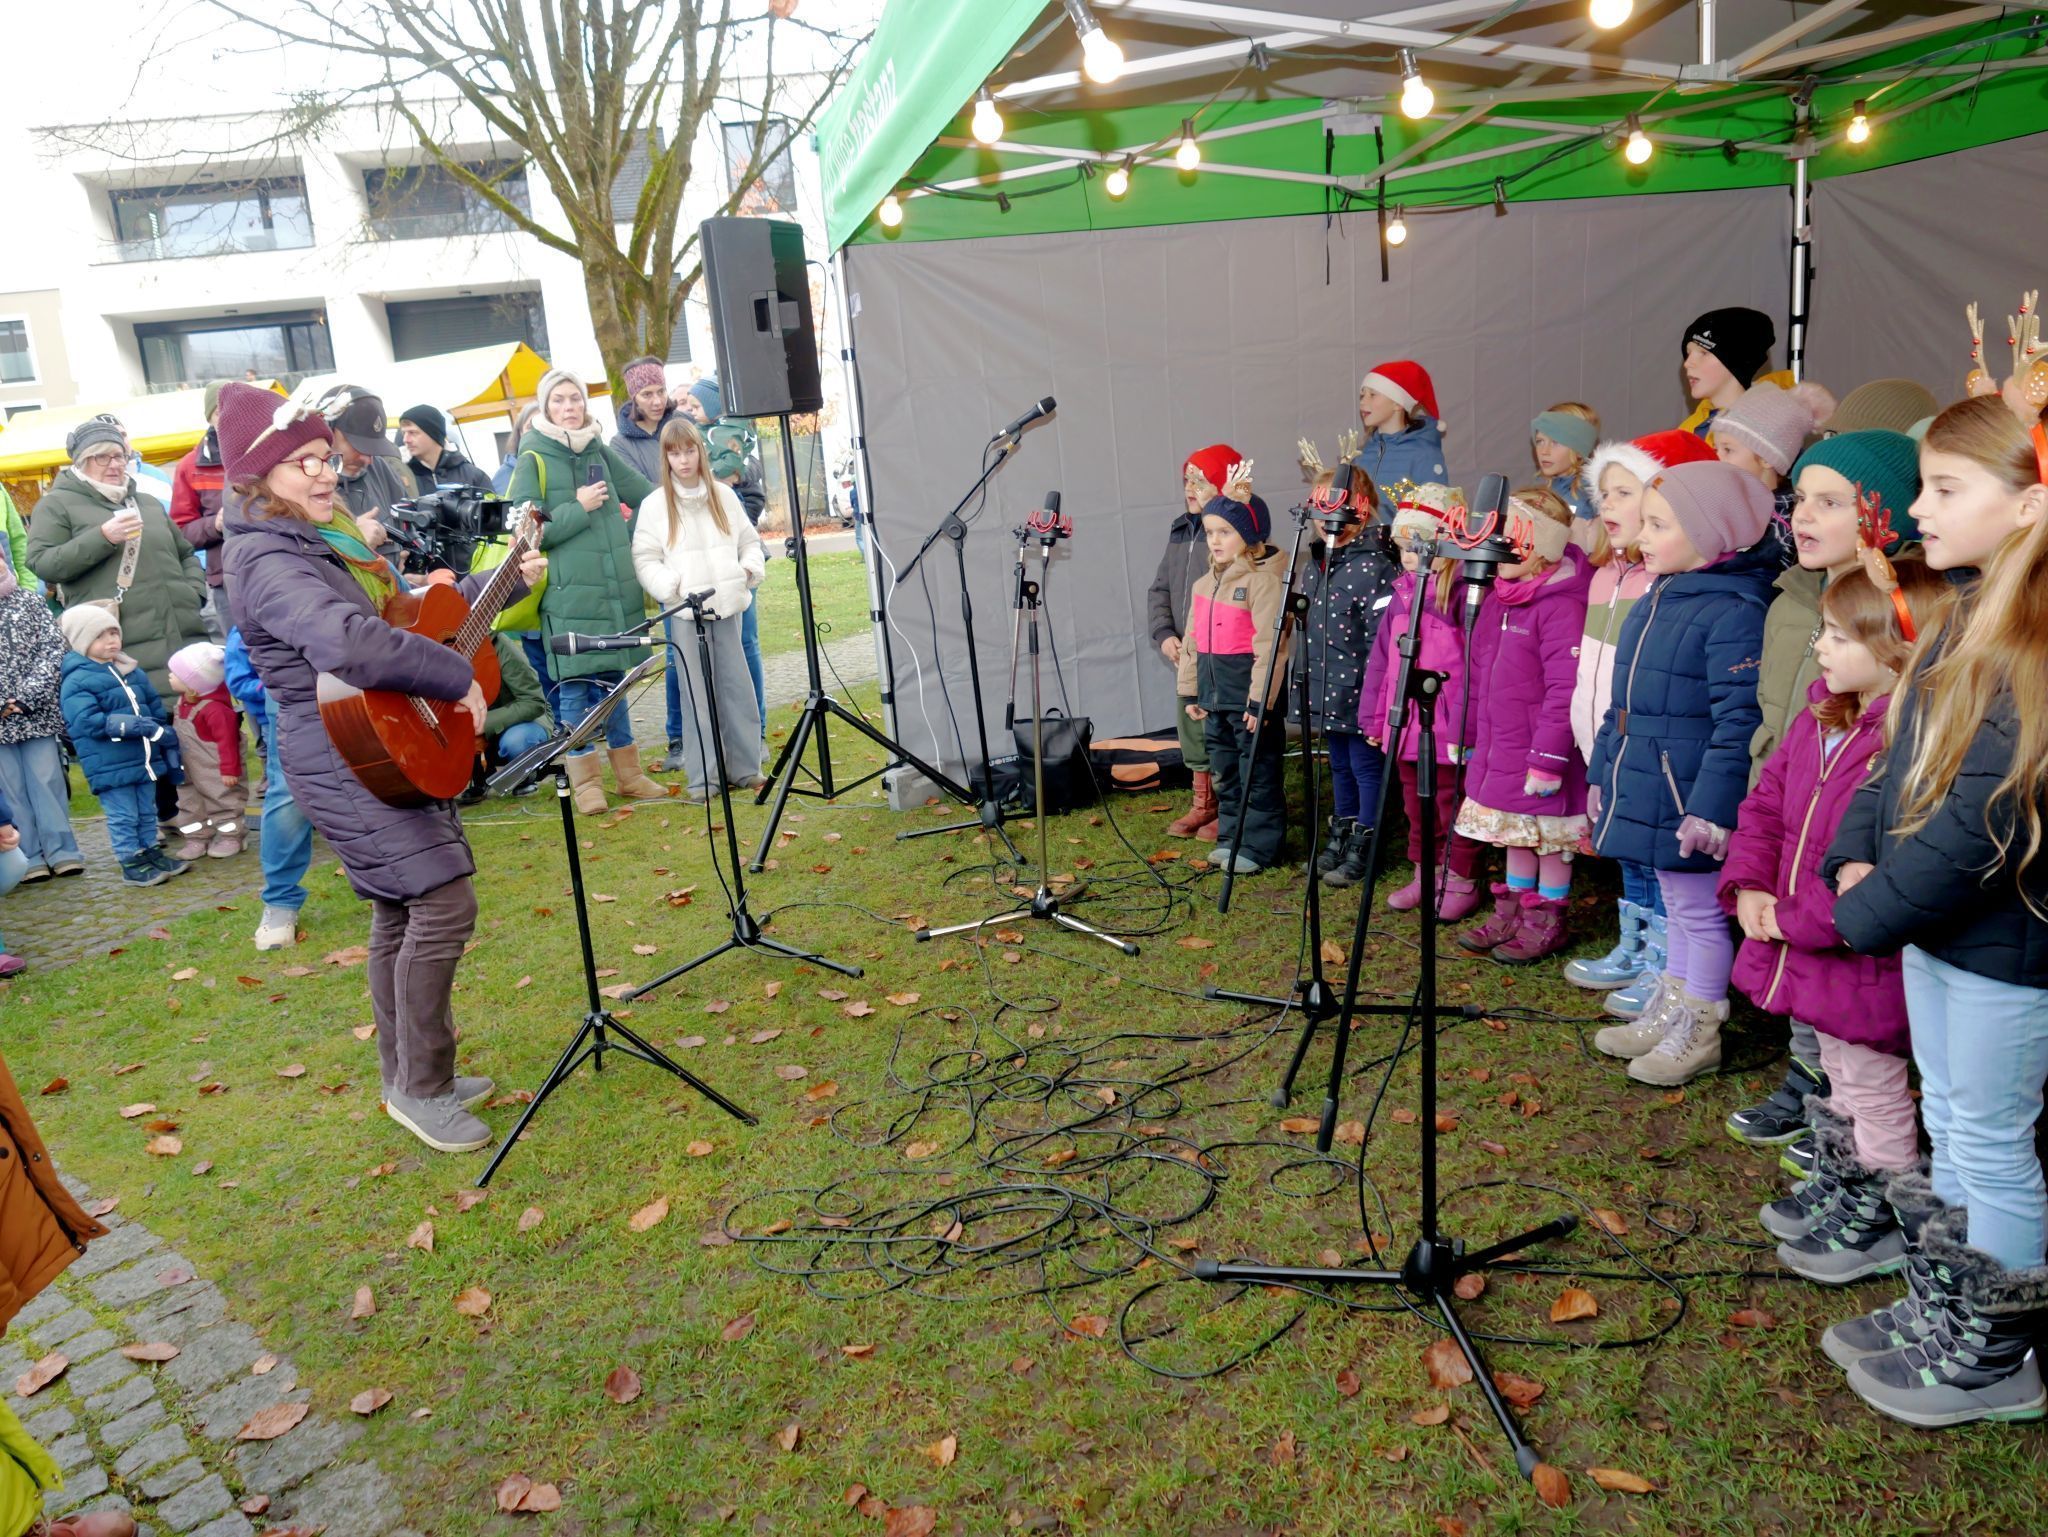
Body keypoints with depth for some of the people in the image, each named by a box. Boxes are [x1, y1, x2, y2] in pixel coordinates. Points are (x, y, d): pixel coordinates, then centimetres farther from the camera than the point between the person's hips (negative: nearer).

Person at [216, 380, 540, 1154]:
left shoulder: (331, 537, 14)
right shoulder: (266, 559, -19)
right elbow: (348, 642, -38)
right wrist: (459, 679, -28)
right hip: (344, 763, -10)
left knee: (400, 912, 14)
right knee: (443, 904, -12)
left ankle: (409, 1078, 26)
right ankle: (420, 1088, 1)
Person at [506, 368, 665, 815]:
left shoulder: (599, 451, 12)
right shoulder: (533, 458, -3)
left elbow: (648, 495, 22)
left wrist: (635, 542, 14)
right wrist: (577, 508, -12)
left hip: (616, 588, 5)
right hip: (569, 593, -5)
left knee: (612, 681, 13)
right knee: (576, 687, -1)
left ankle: (629, 773, 21)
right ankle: (584, 782, 9)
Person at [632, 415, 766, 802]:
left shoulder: (723, 495, 10)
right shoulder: (655, 504, 1)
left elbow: (749, 539, 18)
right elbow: (644, 558, -1)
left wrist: (750, 568, 0)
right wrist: (671, 585, -16)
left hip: (727, 604, 3)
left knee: (738, 685, 5)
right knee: (697, 693, -2)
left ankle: (745, 767, 15)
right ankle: (703, 777, 5)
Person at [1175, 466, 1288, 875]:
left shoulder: (1264, 580, -14)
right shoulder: (1205, 584, 12)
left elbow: (1270, 646, -18)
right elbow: (1194, 640, 17)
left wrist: (1260, 700, -21)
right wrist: (1191, 690, 14)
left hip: (1250, 695, -8)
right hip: (1215, 696, 8)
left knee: (1258, 774, 2)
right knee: (1225, 772, 17)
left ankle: (1259, 846, 11)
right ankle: (1230, 838, 29)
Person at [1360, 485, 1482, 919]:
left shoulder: (1461, 591, -15)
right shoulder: (1403, 590, 10)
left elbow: (1474, 664, -19)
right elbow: (1381, 656, 13)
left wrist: (1464, 727, -22)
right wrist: (1374, 715, 13)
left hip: (1447, 726, -8)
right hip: (1405, 724, 8)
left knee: (1452, 802, 5)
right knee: (1416, 803, 17)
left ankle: (1460, 881, 18)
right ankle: (1423, 874, 30)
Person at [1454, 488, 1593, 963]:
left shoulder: (1561, 604, -21)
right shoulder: (1498, 598, 8)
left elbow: (1565, 688, -25)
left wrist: (1548, 757, -24)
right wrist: (1473, 736, 19)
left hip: (1542, 750, -9)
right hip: (1499, 748, 9)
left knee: (1548, 836, 6)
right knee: (1514, 834, 19)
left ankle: (1548, 920, 20)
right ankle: (1513, 911, 32)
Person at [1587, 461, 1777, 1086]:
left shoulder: (1734, 612, -19)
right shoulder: (1655, 602, 10)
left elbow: (1738, 723, -23)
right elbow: (1621, 705, 18)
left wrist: (1713, 807, -26)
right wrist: (1601, 772, 20)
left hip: (1688, 801, -9)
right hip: (1645, 793, 9)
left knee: (1701, 911, 7)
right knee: (1675, 906, 21)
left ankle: (1700, 1031, 22)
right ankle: (1669, 1013, 35)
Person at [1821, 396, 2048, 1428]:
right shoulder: (1963, 617, 7)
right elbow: (1905, 761, 11)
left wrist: (1873, 907, -18)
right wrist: (1856, 858, -2)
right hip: (1934, 922, 9)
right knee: (1949, 1126, 20)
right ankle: (1938, 1317, 36)